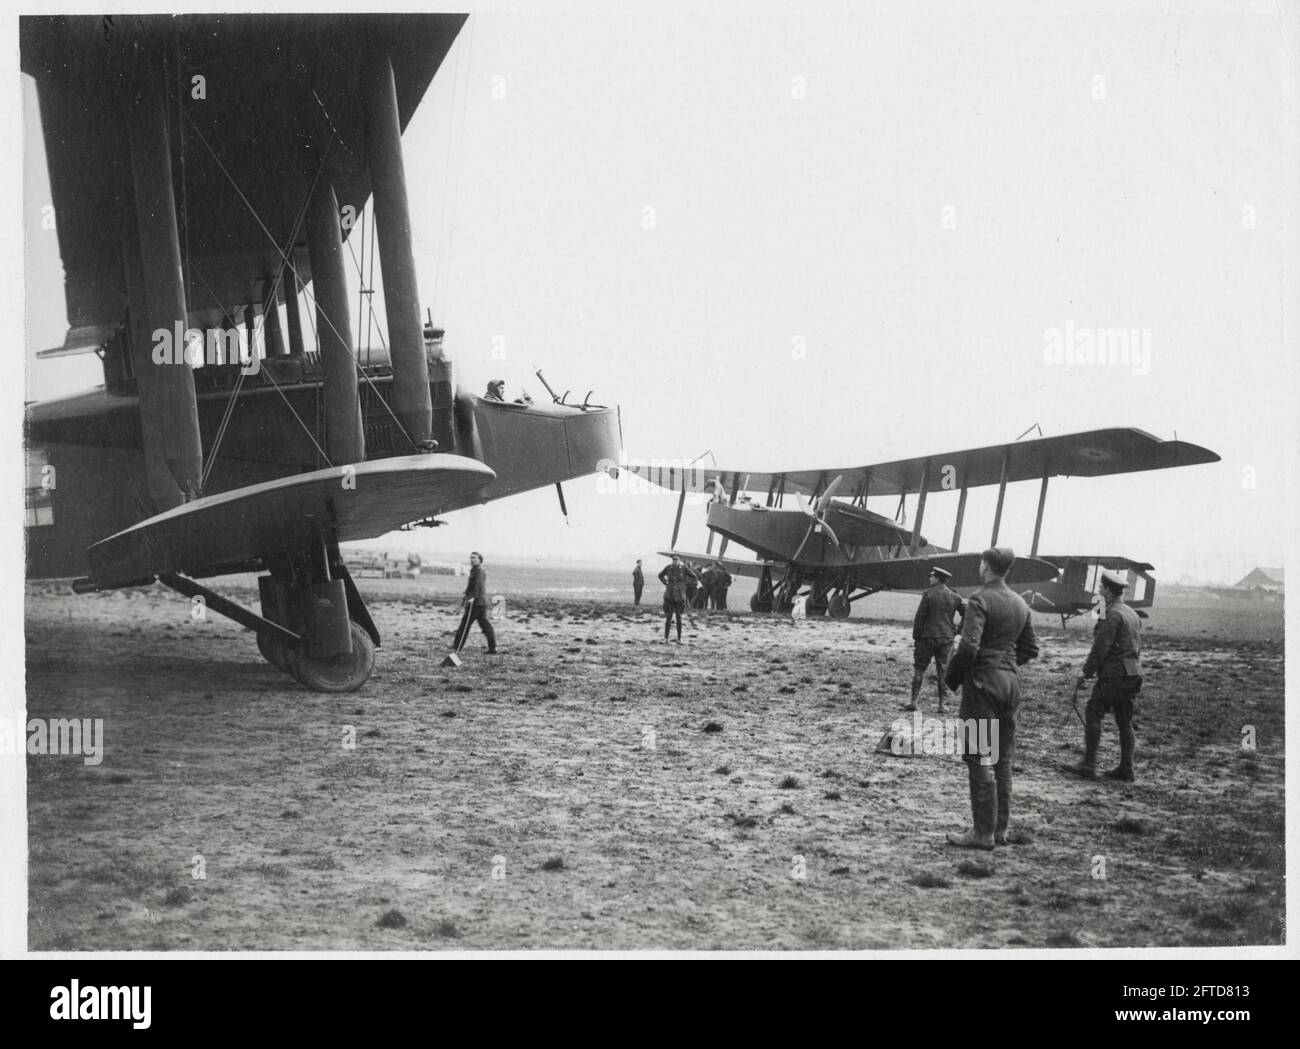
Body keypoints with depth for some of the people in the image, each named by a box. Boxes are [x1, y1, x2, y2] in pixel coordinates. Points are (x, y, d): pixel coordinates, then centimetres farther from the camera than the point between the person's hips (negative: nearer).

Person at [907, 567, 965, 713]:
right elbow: (965, 614, 5)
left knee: (919, 668, 5)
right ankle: (942, 705, 7)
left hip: (928, 637, -3)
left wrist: (916, 637, -2)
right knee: (944, 671, 8)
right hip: (947, 638, 3)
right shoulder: (954, 596, 3)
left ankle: (914, 701, 1)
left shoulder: (929, 595, -8)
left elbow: (919, 617, -8)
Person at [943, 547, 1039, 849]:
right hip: (1011, 681, 8)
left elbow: (969, 646, -21)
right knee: (1002, 759, 13)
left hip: (983, 680, -8)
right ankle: (1000, 828, 17)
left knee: (980, 758, -4)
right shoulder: (1020, 604, 11)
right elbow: (1030, 648, 18)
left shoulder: (980, 600, -13)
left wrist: (951, 676, -8)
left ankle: (983, 832, -4)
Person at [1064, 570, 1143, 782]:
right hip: (1133, 674, 9)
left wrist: (1086, 672, -11)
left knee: (1093, 713, -5)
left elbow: (1101, 647, -17)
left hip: (1114, 675, -9)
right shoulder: (1132, 613, 16)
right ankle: (1126, 769, 10)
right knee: (1124, 721, 11)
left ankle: (1089, 765, -9)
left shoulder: (1112, 615, -13)